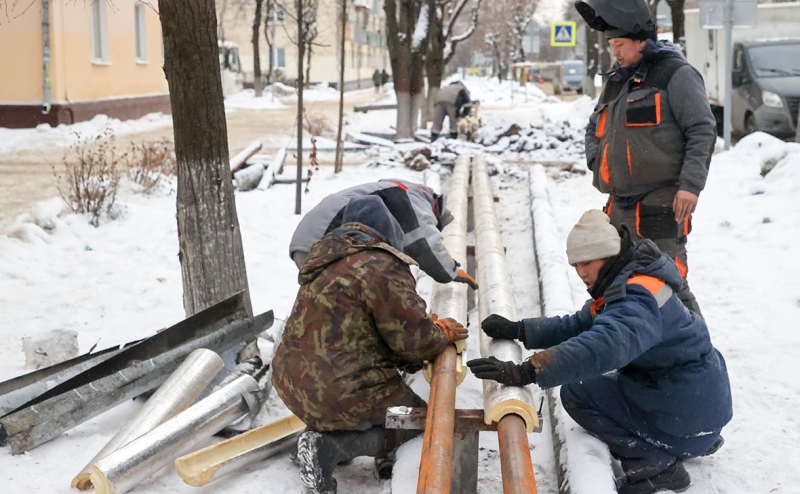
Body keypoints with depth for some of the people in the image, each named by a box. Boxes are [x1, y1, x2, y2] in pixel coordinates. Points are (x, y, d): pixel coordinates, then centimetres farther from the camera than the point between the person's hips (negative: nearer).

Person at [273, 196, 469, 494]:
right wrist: (443, 332, 8)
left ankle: (327, 430, 7)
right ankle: (332, 445, -6)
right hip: (343, 396, -8)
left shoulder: (324, 263, 12)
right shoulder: (383, 267, -15)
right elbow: (414, 338, -15)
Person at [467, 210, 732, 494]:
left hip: (686, 412, -10)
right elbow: (577, 326, 8)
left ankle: (655, 464, -6)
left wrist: (526, 372, -51)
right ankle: (699, 439, 22)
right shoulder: (620, 284, 6)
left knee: (576, 393, -8)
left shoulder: (638, 297, -26)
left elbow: (603, 346, -44)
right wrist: (519, 330, -7)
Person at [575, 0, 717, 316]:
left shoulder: (675, 74, -5)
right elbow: (594, 129, 32)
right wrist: (597, 164, 15)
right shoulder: (617, 82, 18)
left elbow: (703, 131, -10)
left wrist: (690, 184, -17)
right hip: (620, 207, 8)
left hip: (661, 205, -8)